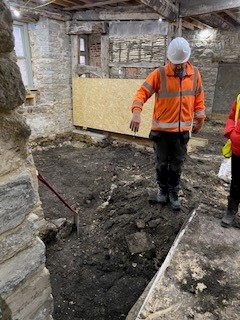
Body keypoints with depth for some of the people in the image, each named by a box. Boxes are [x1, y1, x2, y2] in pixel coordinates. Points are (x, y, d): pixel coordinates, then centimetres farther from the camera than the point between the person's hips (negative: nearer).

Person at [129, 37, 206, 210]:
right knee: (162, 163, 12)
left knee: (177, 164, 13)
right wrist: (137, 112, -31)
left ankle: (174, 193, 29)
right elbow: (142, 92, -15)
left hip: (183, 129, 2)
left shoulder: (195, 74, 2)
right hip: (162, 129, -2)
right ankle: (163, 189, 34)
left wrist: (200, 119, 13)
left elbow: (198, 98, 12)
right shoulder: (159, 74, -9)